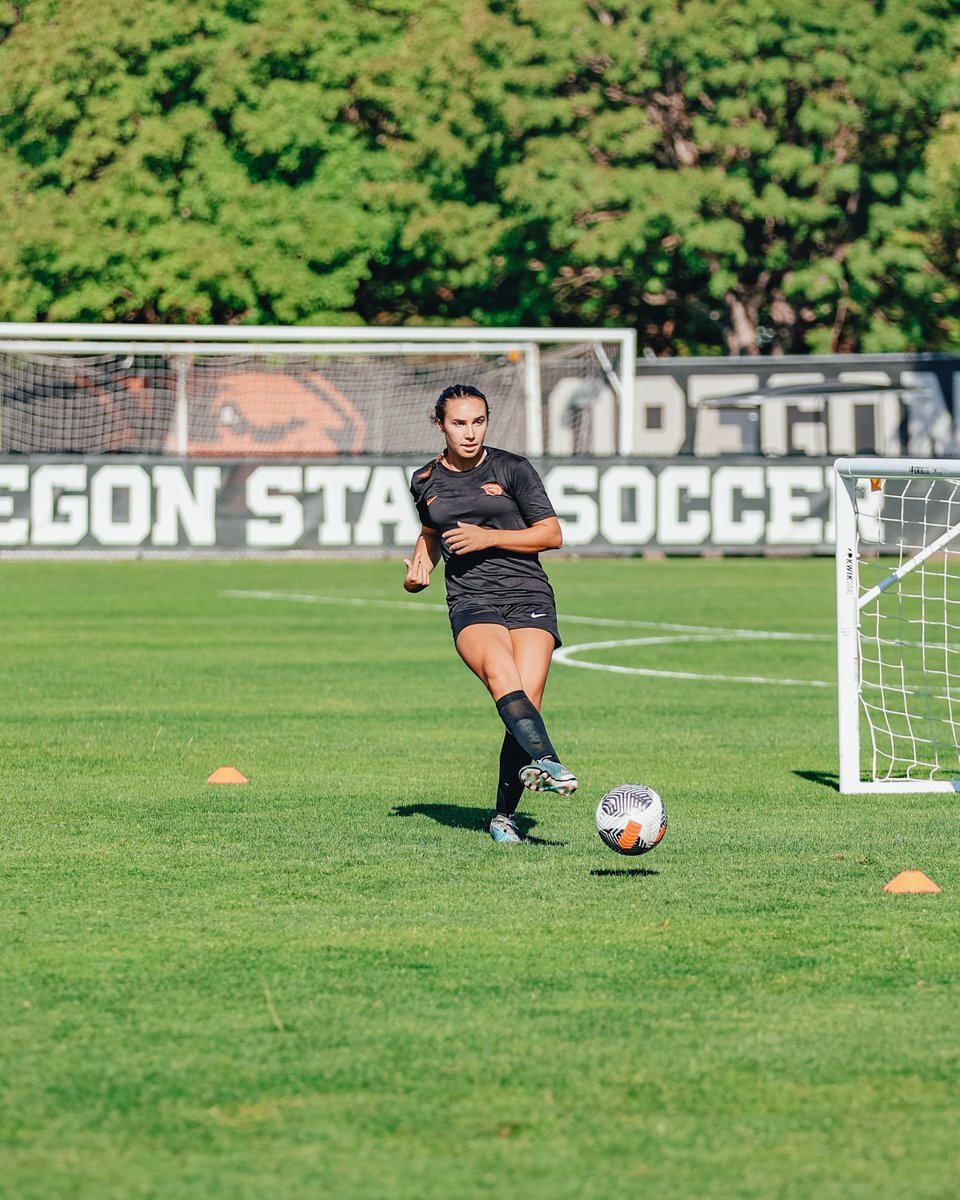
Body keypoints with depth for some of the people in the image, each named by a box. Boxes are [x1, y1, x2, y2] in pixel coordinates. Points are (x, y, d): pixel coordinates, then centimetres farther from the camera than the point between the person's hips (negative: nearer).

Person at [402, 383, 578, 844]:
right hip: (471, 603, 1)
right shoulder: (425, 482, 13)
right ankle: (548, 762, -55)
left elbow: (552, 534, 3)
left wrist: (488, 537, -8)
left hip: (528, 597, -1)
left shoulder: (512, 469, 3)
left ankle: (504, 817, -3)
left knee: (526, 703, -17)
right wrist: (420, 567, 13)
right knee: (502, 677, -32)